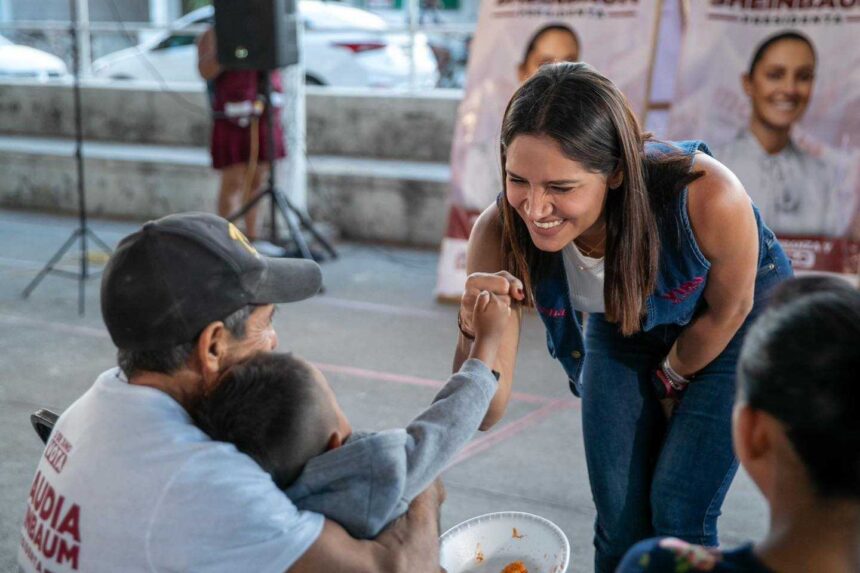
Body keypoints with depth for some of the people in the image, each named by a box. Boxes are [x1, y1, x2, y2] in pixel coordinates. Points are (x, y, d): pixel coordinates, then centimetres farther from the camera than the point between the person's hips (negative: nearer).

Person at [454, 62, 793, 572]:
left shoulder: (706, 197, -41)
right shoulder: (501, 234, -33)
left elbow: (728, 310, -18)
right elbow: (484, 413, -30)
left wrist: (673, 378, -2)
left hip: (733, 324, -2)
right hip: (623, 329, 2)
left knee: (677, 512, -4)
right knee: (620, 519, 4)